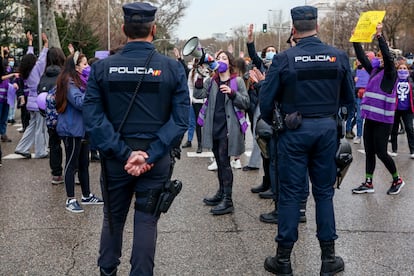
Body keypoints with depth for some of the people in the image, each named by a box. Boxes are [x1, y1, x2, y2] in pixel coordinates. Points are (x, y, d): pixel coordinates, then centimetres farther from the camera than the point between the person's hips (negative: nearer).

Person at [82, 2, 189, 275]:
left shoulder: (101, 67, -3)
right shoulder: (173, 68, -6)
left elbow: (93, 117, -10)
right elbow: (180, 119, -13)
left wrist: (124, 153, -14)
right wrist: (150, 155, -16)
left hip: (115, 158, 2)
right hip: (156, 158, -1)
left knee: (113, 218, 19)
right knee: (146, 221, 10)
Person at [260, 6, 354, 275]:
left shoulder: (284, 59, -9)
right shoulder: (339, 56, -1)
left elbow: (266, 100, -7)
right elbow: (349, 98, 6)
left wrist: (273, 123, 12)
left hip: (295, 130, -2)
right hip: (327, 129, 2)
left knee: (291, 192, 5)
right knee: (324, 191, 12)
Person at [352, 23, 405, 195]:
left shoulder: (390, 73, -6)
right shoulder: (374, 71, 13)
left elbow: (388, 56, -22)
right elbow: (362, 58, 17)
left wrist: (379, 36, -25)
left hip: (383, 120, -7)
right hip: (370, 118, 7)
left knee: (381, 152, -1)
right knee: (369, 152, 10)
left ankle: (397, 180, 19)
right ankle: (368, 184, 19)